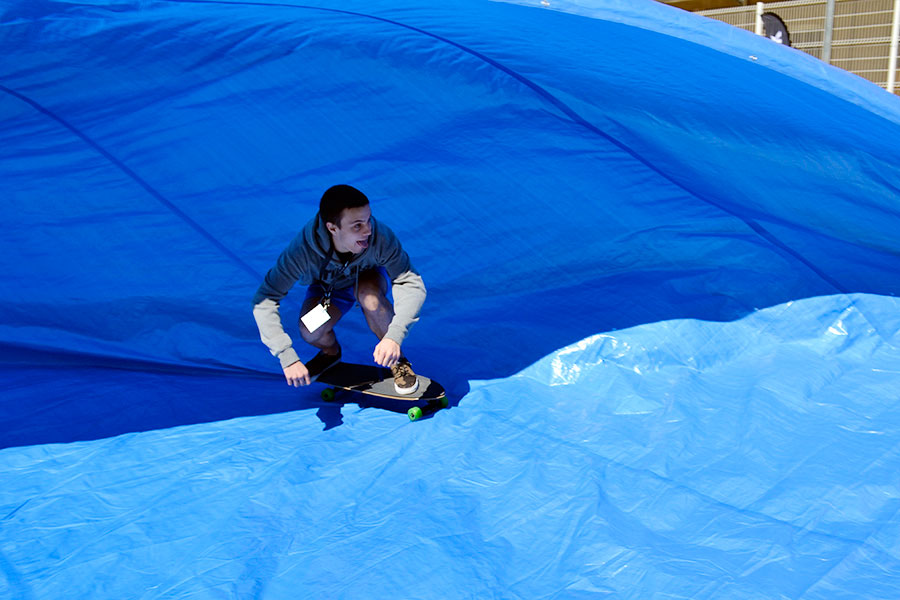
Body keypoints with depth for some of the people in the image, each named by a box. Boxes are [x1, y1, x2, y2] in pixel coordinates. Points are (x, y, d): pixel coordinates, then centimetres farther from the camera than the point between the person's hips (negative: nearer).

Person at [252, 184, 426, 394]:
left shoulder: (380, 238, -38)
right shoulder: (302, 250, -37)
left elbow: (412, 284, -35)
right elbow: (264, 301, -34)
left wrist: (394, 336, -50)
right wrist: (288, 358, -41)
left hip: (367, 278, 0)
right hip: (327, 287, 1)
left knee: (370, 296, -36)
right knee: (310, 332, -27)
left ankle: (396, 360, -10)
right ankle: (330, 351, 11)